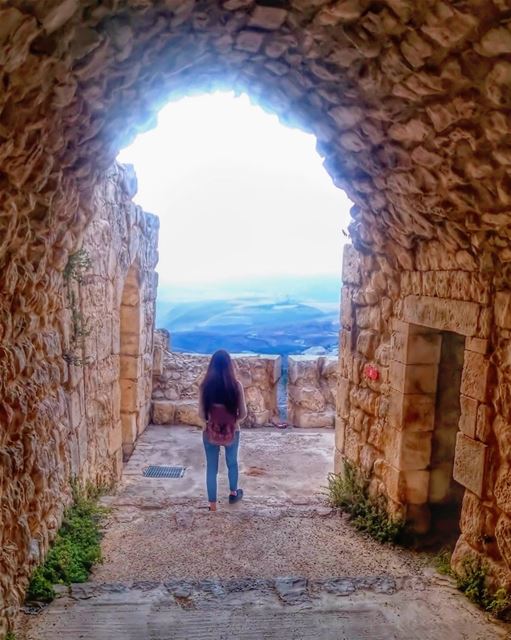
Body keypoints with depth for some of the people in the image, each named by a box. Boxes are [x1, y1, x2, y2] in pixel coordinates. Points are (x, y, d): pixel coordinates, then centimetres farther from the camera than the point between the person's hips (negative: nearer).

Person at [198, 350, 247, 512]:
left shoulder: (205, 385, -13)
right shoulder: (235, 385, -15)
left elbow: (201, 414, -7)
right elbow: (243, 413, -9)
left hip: (210, 432, 0)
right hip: (231, 431, 1)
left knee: (211, 467, 13)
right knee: (232, 462, 25)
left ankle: (212, 505, 20)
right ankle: (233, 493, 45)